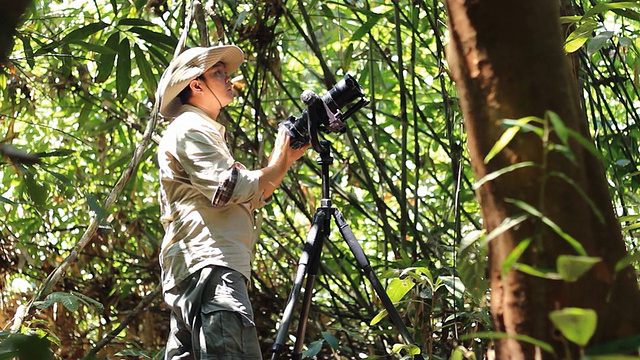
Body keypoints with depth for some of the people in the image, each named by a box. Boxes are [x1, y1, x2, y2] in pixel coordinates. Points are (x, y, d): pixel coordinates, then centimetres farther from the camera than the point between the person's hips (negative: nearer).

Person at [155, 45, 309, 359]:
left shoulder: (205, 133, 30)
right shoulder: (189, 129, -1)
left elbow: (250, 199, 28)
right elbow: (227, 188, -14)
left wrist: (287, 159, 16)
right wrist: (278, 163, -2)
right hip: (208, 266, -11)